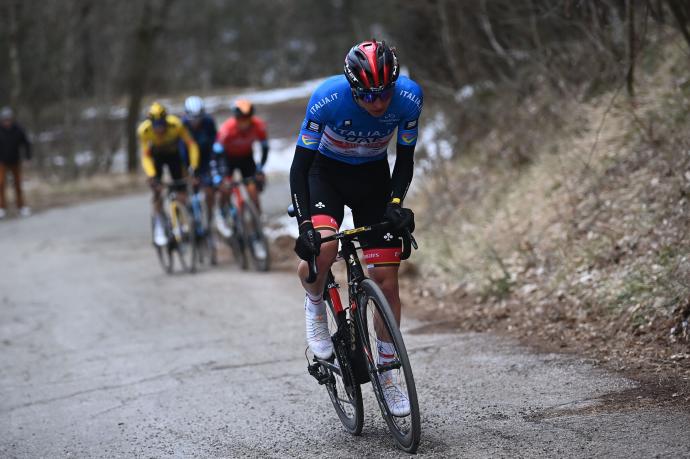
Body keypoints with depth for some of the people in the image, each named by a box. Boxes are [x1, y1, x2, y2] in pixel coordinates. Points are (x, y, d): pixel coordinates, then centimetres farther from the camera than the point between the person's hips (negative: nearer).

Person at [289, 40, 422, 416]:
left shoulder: (409, 97, -25)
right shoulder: (328, 98, -31)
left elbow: (405, 158, -9)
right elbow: (300, 165, -24)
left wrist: (396, 202, -25)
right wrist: (304, 225, -34)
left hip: (373, 177, 2)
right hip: (326, 172, -2)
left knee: (386, 279, -4)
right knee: (320, 247, -32)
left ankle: (387, 374, 11)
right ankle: (315, 306, 1)